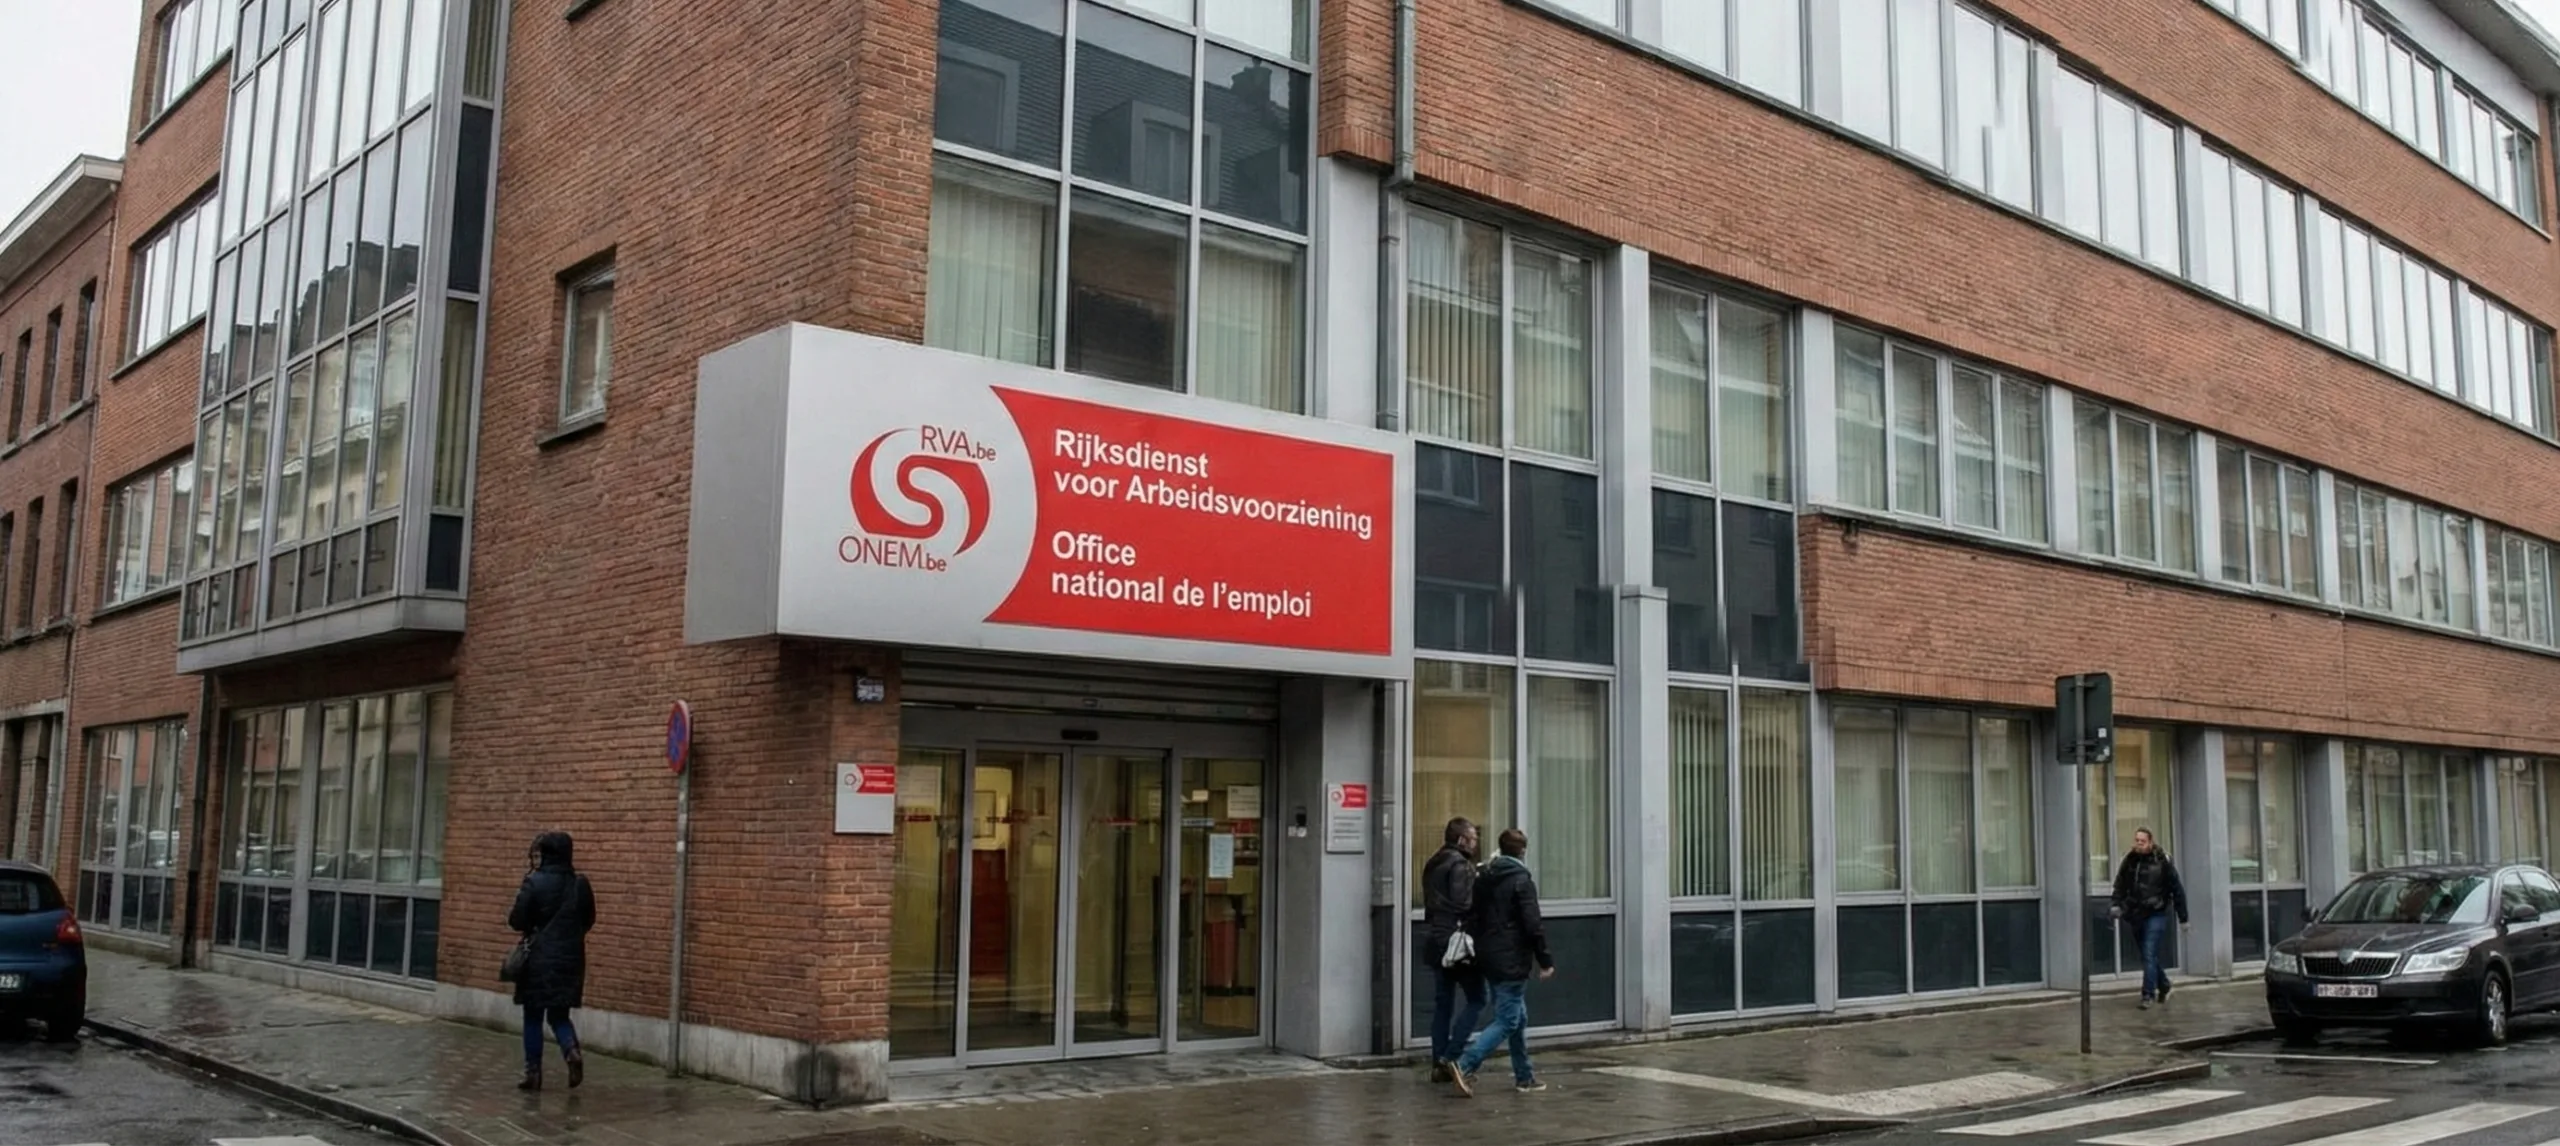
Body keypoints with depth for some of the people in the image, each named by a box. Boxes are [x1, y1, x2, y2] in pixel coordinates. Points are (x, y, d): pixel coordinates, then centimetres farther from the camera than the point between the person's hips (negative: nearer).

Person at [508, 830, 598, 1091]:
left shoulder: (534, 882, -12)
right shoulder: (580, 884, 2)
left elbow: (517, 922, -11)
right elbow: (588, 921, 10)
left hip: (539, 959, -4)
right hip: (570, 959, 4)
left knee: (533, 1017, 10)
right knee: (559, 1015, 14)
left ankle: (533, 1072, 13)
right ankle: (572, 1050, -12)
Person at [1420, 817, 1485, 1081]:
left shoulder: (1433, 865, 15)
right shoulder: (1460, 865, -13)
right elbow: (1464, 905, -20)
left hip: (1435, 941, 9)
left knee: (1442, 1004, 11)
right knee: (1476, 1001, 1)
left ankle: (1439, 1064, 12)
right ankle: (1451, 1056, -8)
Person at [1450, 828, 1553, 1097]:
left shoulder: (1483, 879, 11)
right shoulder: (1522, 881, -12)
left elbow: (1473, 917, 14)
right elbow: (1533, 925, -15)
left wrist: (1479, 950, 19)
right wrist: (1545, 960, -8)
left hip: (1488, 959, 8)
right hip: (1512, 961, -8)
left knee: (1519, 1017, 18)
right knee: (1507, 1021, -7)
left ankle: (1524, 1076, 23)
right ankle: (1465, 1066, -20)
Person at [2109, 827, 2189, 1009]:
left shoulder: (2162, 861, -7)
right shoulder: (2129, 861, 5)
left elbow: (2177, 889, -2)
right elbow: (2120, 886, 10)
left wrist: (2183, 918, -1)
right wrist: (2115, 904, -8)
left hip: (2156, 914, -5)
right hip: (2136, 915, 5)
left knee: (2150, 955, -12)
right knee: (2148, 955, 15)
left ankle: (2148, 994, -8)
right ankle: (2163, 987, 33)